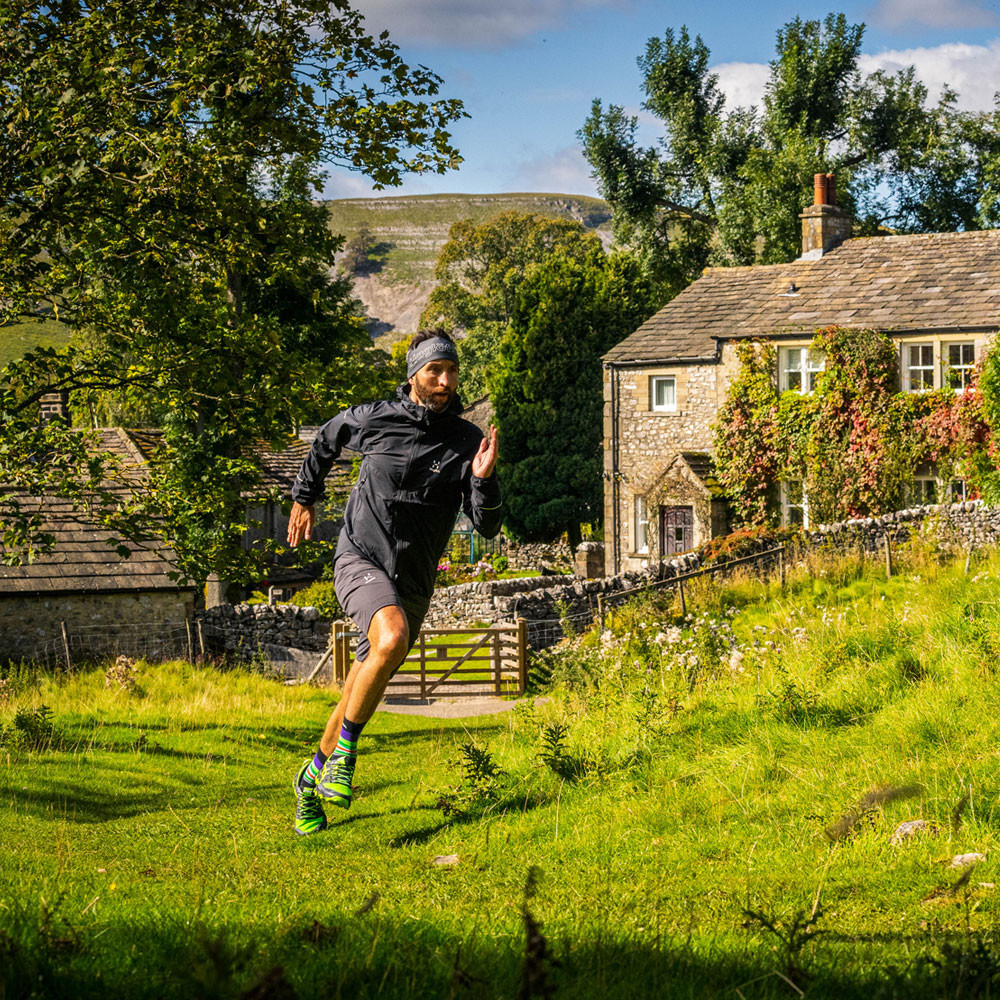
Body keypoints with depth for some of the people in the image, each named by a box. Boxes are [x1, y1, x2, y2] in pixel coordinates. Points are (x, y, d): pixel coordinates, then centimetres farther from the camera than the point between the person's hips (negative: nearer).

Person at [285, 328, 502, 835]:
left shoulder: (467, 442, -3)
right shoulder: (373, 419, -4)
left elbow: (487, 527, -6)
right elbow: (326, 440, 19)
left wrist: (483, 479, -24)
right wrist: (303, 499, 25)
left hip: (414, 582, 3)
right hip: (360, 559, -3)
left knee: (361, 692, 9)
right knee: (392, 640, -32)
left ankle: (313, 778, 31)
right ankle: (344, 754, -17)